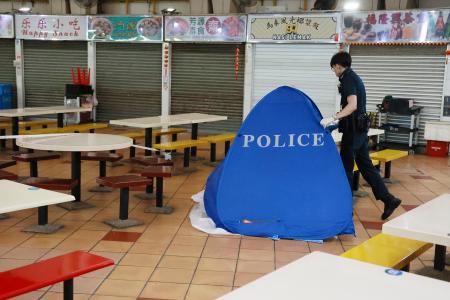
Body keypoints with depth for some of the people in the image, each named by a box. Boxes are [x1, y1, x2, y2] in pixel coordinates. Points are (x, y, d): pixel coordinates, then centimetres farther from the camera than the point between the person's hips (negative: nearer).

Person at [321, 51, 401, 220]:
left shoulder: (347, 79, -13)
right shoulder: (354, 77, 17)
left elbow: (352, 105, -26)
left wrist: (333, 118, -28)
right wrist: (337, 120, 36)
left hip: (353, 130, -9)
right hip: (360, 129, 9)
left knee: (346, 168, 0)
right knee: (366, 166, 10)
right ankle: (389, 200, 8)